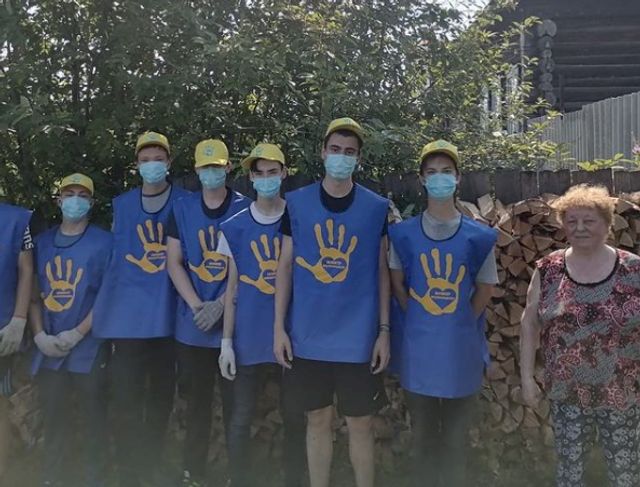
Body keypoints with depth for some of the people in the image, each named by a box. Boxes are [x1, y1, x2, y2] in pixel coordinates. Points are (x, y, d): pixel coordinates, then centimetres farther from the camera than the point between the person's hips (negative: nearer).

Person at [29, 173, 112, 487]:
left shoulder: (104, 242, -3)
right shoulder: (42, 242, 10)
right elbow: (33, 295, 10)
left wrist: (76, 334, -13)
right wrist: (40, 335, -4)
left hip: (88, 350, -4)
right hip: (48, 351, 4)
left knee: (93, 422, 6)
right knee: (53, 422, 14)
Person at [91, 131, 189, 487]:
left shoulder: (186, 202, 3)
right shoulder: (122, 204, 11)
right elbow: (117, 257, 14)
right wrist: (106, 308, 9)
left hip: (169, 312, -1)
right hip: (131, 314, 1)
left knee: (162, 394, 11)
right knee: (126, 397, -4)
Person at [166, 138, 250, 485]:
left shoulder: (244, 208, 0)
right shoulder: (182, 209, 7)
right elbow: (174, 263, 3)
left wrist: (220, 305, -14)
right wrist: (196, 306, -9)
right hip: (192, 323, 2)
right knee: (196, 401, 12)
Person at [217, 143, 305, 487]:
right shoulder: (234, 227, 4)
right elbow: (232, 288, 5)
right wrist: (226, 342, 0)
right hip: (249, 336, 0)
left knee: (295, 419, 10)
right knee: (240, 422, 4)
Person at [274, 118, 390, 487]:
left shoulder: (376, 207, 0)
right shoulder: (297, 202, 1)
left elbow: (381, 270, 3)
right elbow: (285, 266, 3)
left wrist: (384, 331, -1)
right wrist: (279, 327, -1)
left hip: (359, 336, 0)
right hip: (308, 335, 1)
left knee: (361, 423, 9)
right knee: (318, 420, 13)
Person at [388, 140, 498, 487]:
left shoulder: (478, 236, -2)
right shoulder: (404, 233, 0)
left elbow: (484, 289, 5)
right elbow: (397, 284, 7)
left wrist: (460, 325, 0)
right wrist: (420, 320, 0)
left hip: (461, 351, 0)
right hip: (419, 349, 1)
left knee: (455, 438, 12)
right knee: (423, 436, 14)